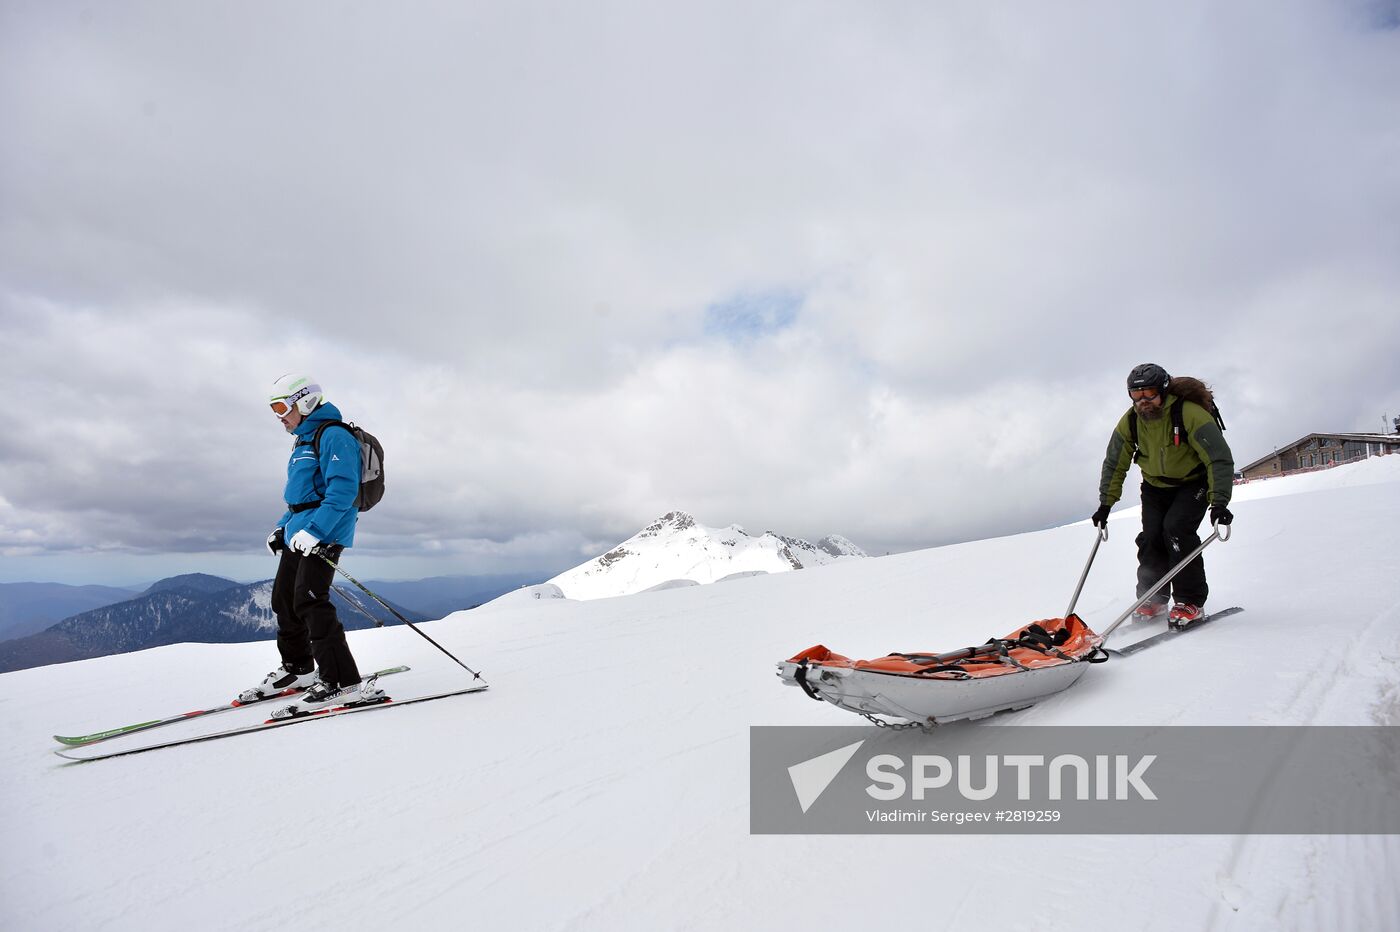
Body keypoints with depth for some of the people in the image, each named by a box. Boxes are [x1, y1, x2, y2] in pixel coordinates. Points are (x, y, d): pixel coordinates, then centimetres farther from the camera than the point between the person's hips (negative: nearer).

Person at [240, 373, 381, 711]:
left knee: (309, 601, -17)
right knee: (283, 599, 16)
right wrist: (282, 527, 18)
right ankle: (298, 669, 34)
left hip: (325, 533, -11)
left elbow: (343, 489, -24)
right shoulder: (303, 441, 20)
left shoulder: (333, 436, -13)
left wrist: (313, 531, -29)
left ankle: (343, 683, -15)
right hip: (299, 534, 11)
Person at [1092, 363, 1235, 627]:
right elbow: (1114, 464, -3)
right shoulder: (1130, 422, -14)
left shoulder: (1190, 413, -28)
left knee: (1176, 528, -23)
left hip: (1193, 483, -4)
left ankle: (1191, 600, -11)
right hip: (1156, 486, 4)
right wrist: (1105, 504, -6)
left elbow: (1220, 459, -27)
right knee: (1151, 537, -10)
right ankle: (1153, 598, 7)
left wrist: (1219, 503, -35)